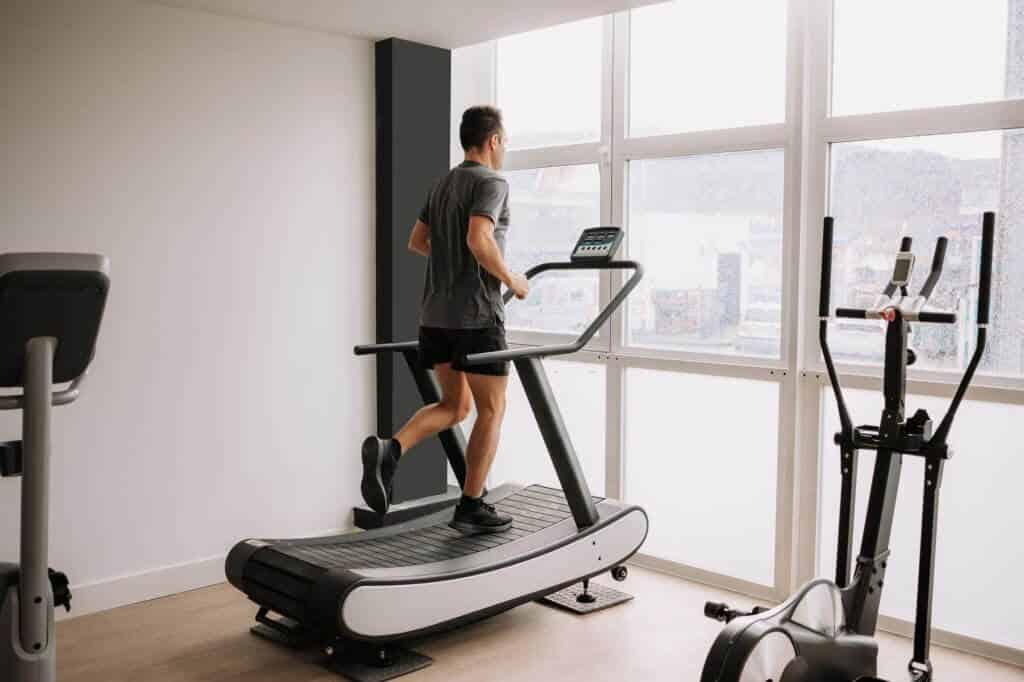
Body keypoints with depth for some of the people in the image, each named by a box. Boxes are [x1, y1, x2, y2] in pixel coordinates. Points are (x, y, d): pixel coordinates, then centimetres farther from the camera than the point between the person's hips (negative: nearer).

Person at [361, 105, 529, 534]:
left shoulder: (443, 184, 17)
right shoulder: (491, 183, -9)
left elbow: (417, 242, 23)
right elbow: (478, 239, -25)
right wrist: (510, 280, -11)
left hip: (436, 314, 8)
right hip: (476, 315, -8)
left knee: (455, 406, 16)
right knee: (491, 410, 6)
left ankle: (389, 450, -7)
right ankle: (471, 507, 9)